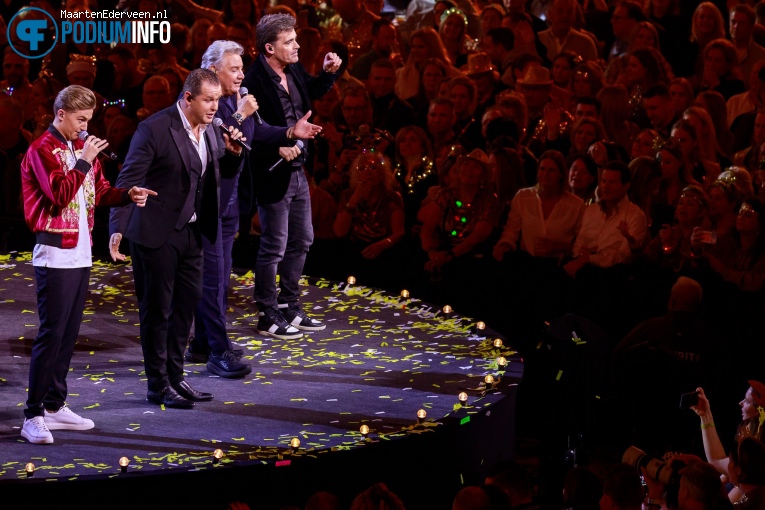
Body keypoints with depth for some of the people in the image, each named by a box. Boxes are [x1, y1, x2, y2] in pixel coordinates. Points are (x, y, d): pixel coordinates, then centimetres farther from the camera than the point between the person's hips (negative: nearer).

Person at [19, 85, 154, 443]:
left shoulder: (81, 148, 15)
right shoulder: (42, 150, -9)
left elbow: (99, 191, 19)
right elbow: (60, 193, -20)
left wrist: (128, 195, 2)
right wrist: (84, 161, -18)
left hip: (81, 254, 8)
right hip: (55, 255, -8)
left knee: (69, 333, 11)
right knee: (51, 334, -9)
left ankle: (55, 406, 18)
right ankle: (33, 417, -6)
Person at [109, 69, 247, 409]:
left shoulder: (209, 130, 5)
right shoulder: (155, 129, -17)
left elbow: (225, 172, 16)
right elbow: (128, 181, -18)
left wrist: (233, 152, -6)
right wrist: (117, 229, -26)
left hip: (190, 232, 8)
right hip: (157, 234, -7)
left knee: (186, 305, 13)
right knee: (156, 310, 1)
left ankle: (175, 378, 25)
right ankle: (158, 386, 10)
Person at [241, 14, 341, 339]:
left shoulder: (294, 71, 4)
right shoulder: (255, 82, -22)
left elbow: (313, 90, 25)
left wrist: (328, 72, 8)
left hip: (297, 171, 9)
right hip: (273, 175, -9)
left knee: (302, 240, 18)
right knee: (274, 247, -1)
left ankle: (290, 309, 31)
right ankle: (268, 317, 11)